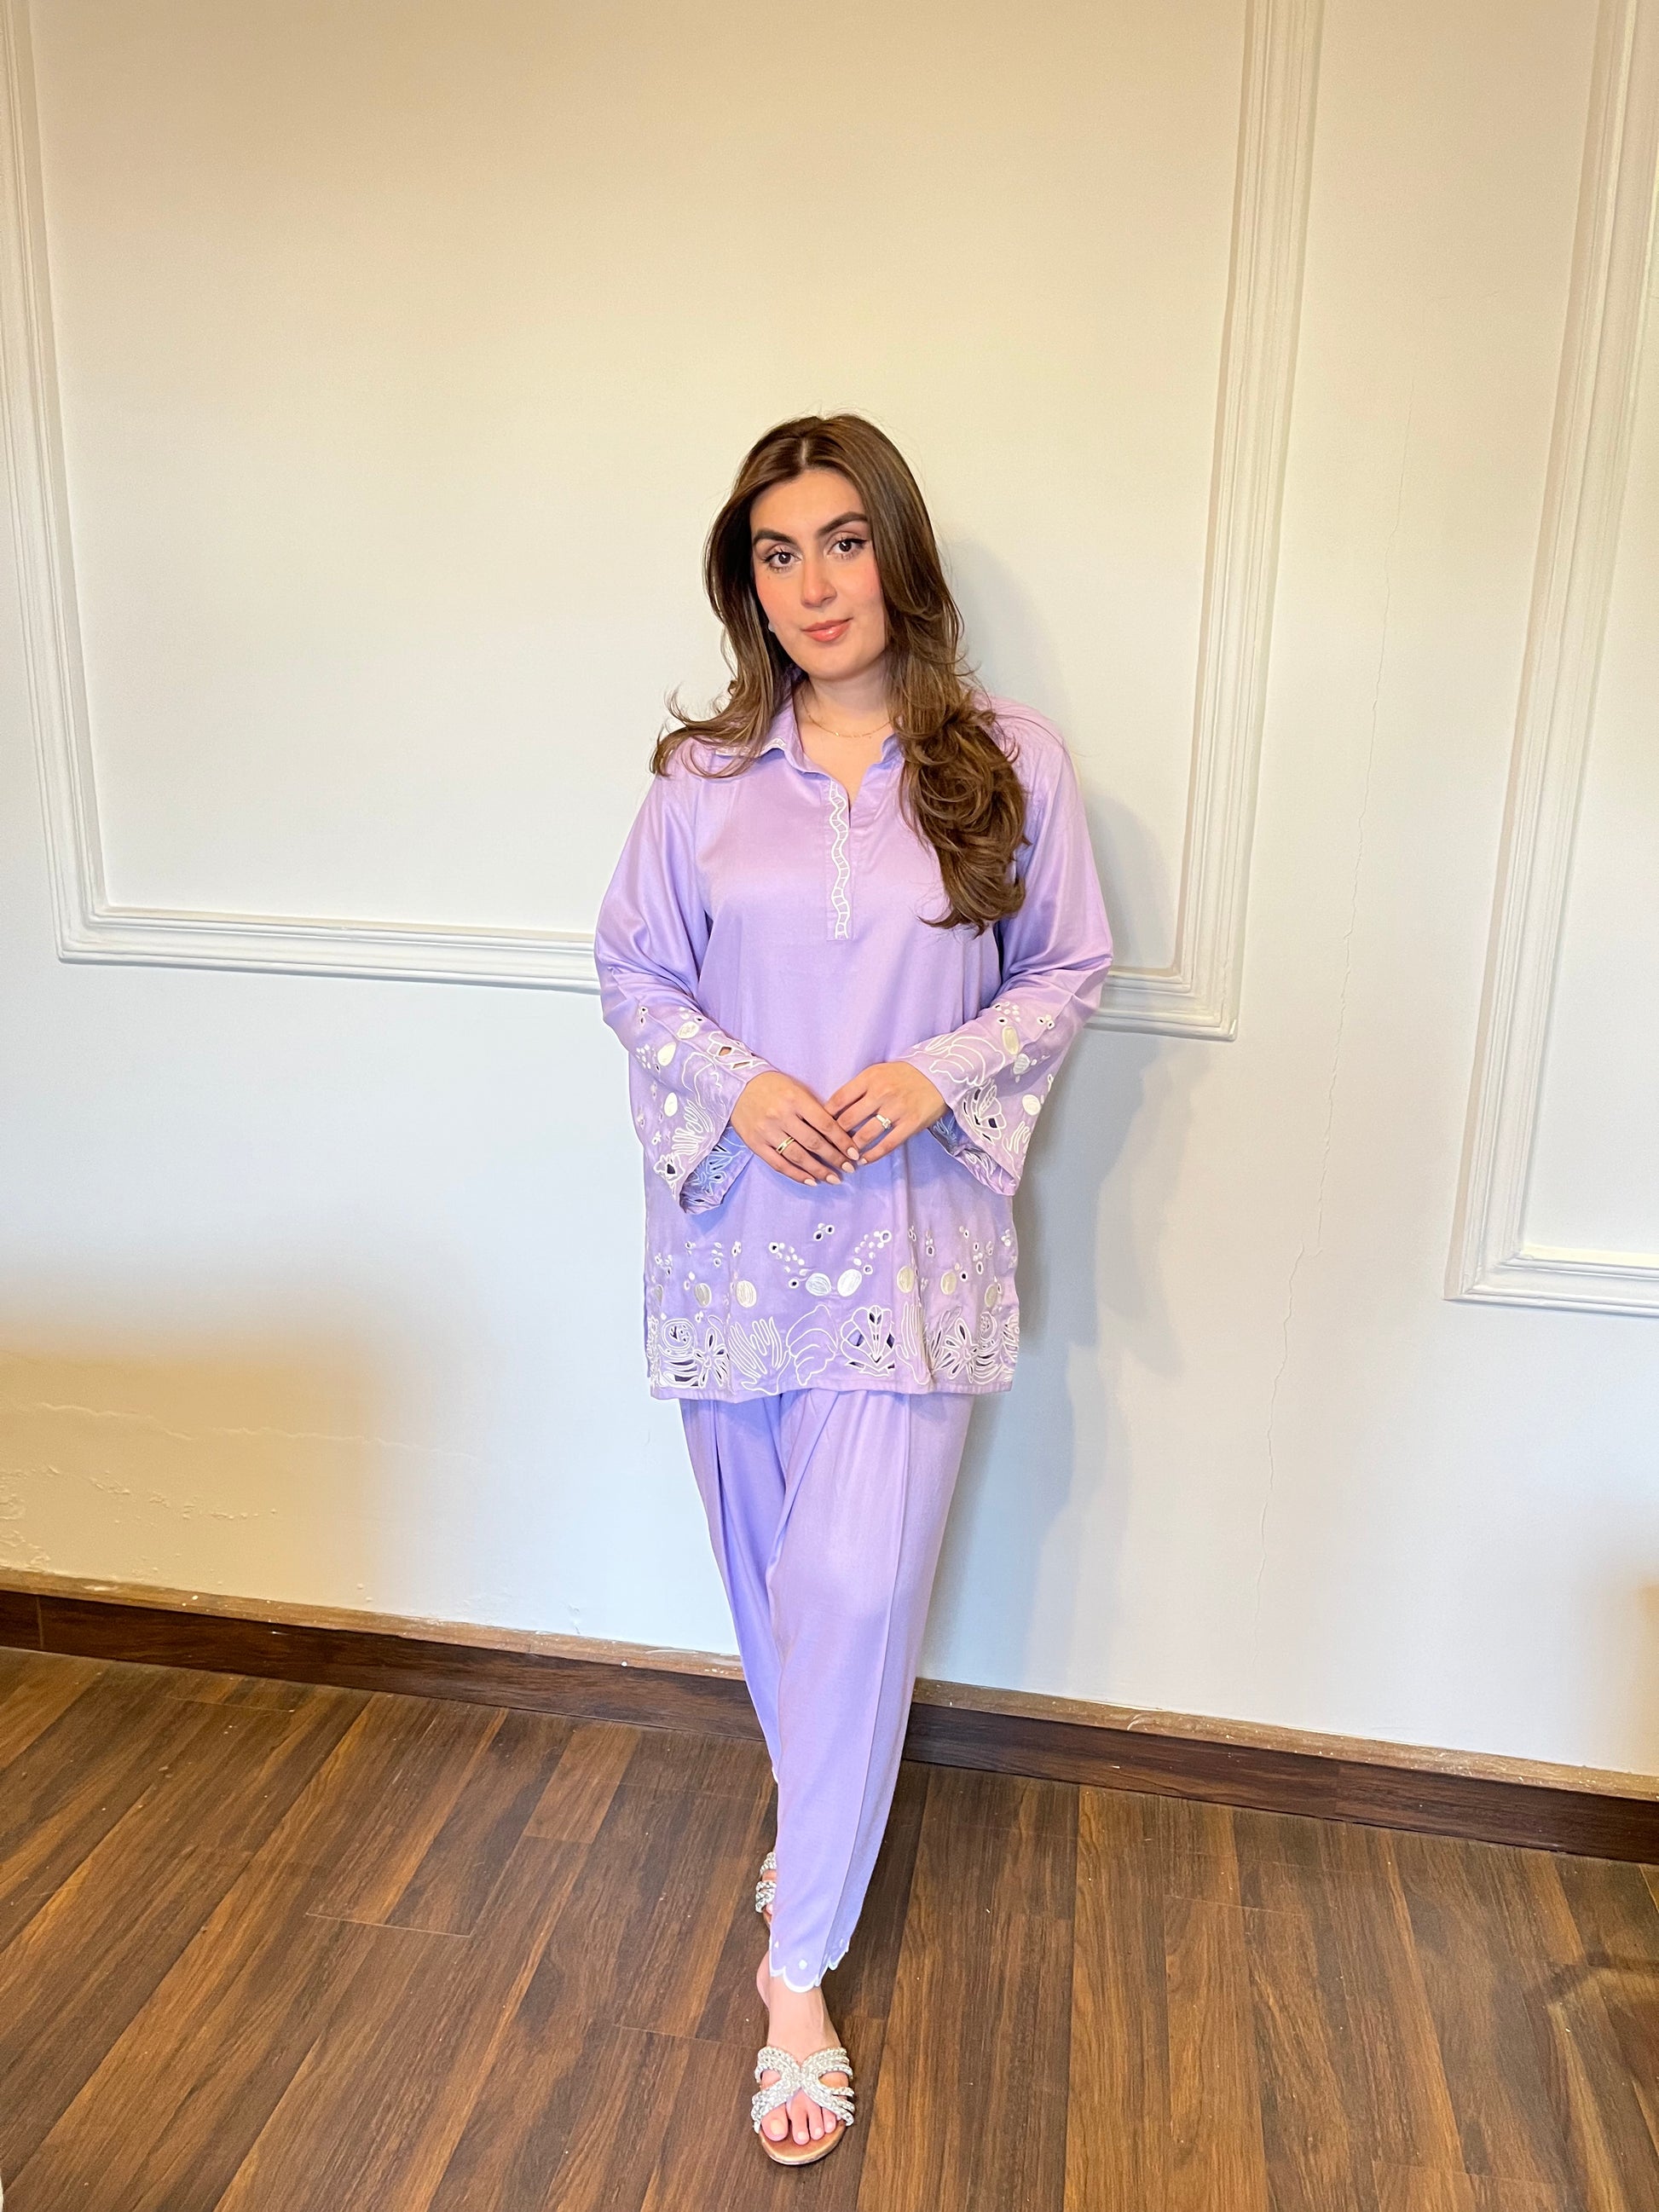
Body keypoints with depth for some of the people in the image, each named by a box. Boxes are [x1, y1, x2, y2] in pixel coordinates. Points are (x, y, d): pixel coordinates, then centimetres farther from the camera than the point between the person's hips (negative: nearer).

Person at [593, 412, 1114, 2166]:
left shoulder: (1009, 763, -3)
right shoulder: (702, 776, 1)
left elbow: (1068, 970, 3)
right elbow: (631, 970, 7)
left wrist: (934, 1077, -14)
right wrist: (734, 1086, -12)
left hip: (910, 1237, -2)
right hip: (735, 1222, 3)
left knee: (857, 1589, -3)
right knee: (767, 1570, 17)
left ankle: (798, 1966, 18)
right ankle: (822, 1810, 47)